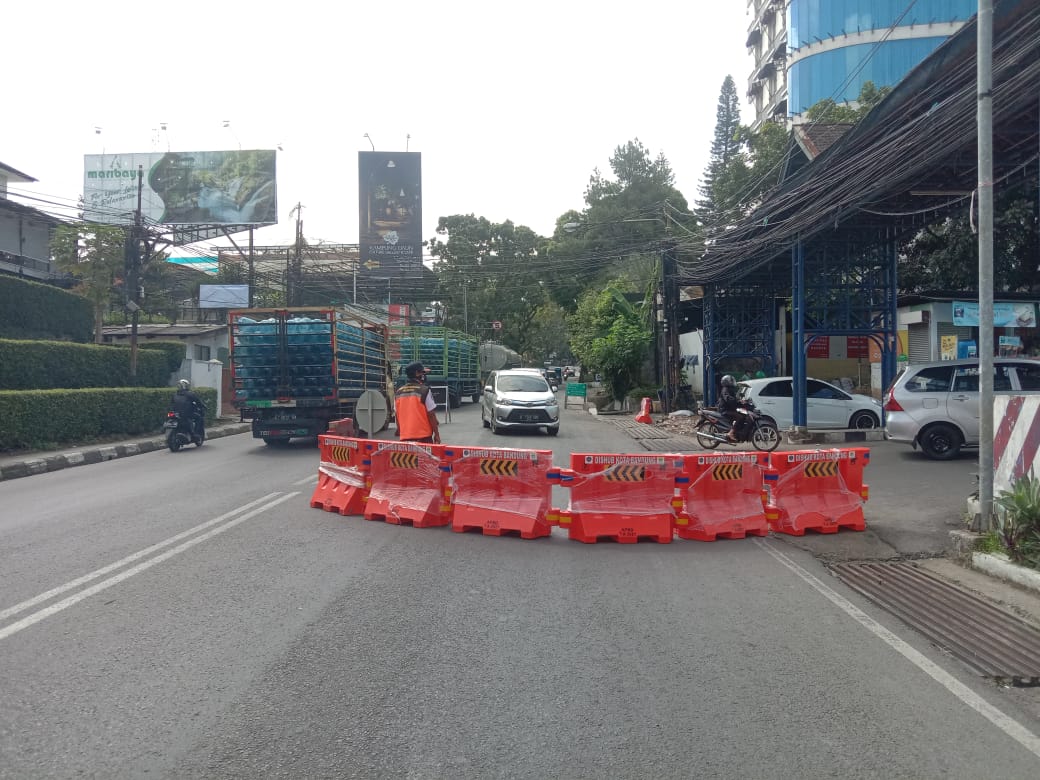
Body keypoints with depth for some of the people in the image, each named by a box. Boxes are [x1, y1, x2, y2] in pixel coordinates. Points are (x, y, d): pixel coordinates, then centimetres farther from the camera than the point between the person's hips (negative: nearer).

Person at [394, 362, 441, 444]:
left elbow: (397, 416, 11)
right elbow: (431, 415, -9)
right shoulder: (424, 391, -10)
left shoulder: (398, 393, 5)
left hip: (404, 438, 5)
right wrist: (437, 435, -2)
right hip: (423, 437, -5)